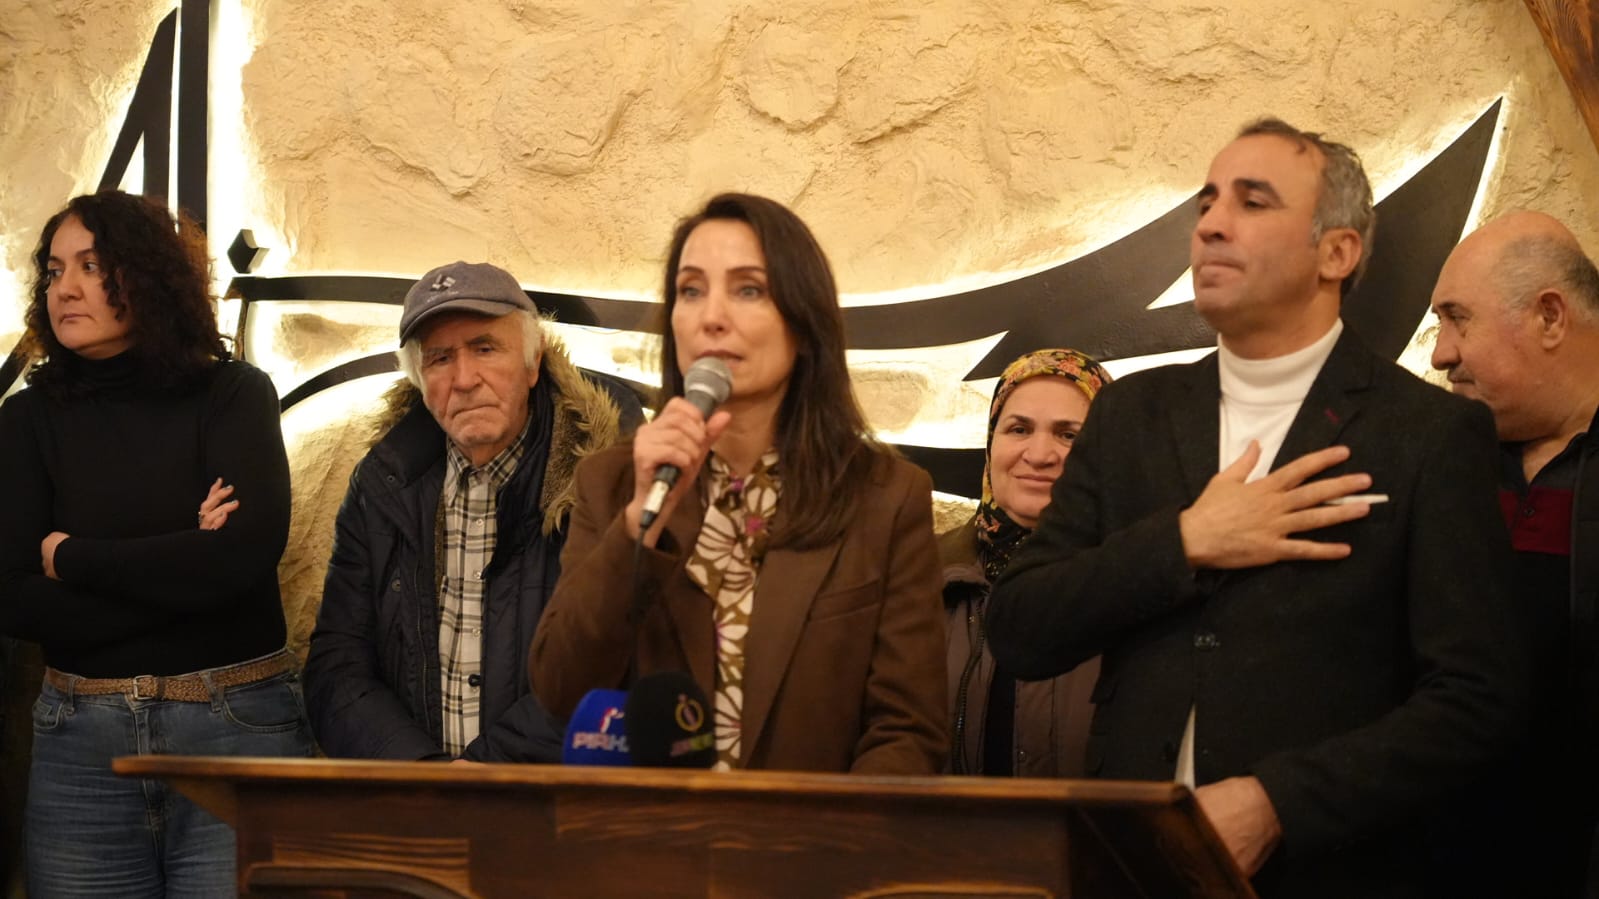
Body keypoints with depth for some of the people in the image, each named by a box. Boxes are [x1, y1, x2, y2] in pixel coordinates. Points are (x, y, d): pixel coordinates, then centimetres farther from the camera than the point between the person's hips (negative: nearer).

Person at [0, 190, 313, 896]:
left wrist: (71, 558, -8)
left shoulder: (233, 396, 1)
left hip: (240, 732, -2)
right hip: (81, 744, 2)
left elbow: (248, 551, -16)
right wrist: (186, 568, -11)